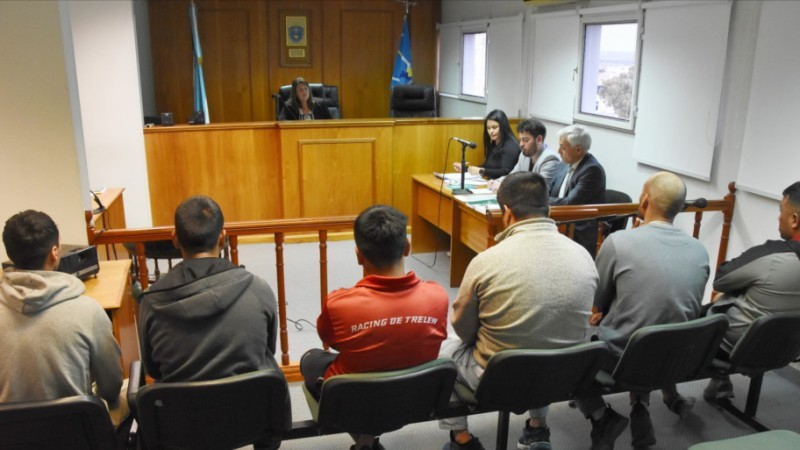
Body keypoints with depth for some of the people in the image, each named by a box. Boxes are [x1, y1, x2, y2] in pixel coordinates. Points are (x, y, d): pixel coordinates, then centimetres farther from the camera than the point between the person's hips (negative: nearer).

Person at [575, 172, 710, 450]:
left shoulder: (618, 241, -18)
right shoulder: (700, 251, -4)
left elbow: (596, 304, -5)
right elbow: (689, 310, 10)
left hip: (620, 357, -5)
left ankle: (601, 417, 7)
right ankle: (640, 410, 26)